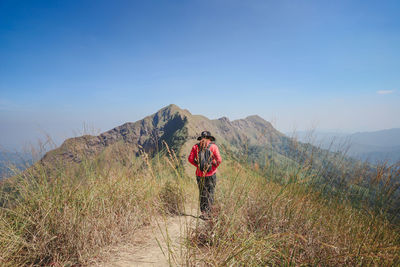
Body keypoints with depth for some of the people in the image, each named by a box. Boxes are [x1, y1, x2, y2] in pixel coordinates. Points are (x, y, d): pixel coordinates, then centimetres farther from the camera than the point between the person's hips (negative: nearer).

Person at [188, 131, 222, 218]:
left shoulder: (196, 146, 3)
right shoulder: (213, 146, -4)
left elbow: (190, 159, -4)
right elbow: (219, 160, -12)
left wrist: (198, 165, 6)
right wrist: (213, 167, 2)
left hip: (199, 174, 3)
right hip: (210, 174, -2)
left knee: (202, 194, 14)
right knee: (210, 194, 6)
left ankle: (203, 211, 19)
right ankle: (206, 212, 0)